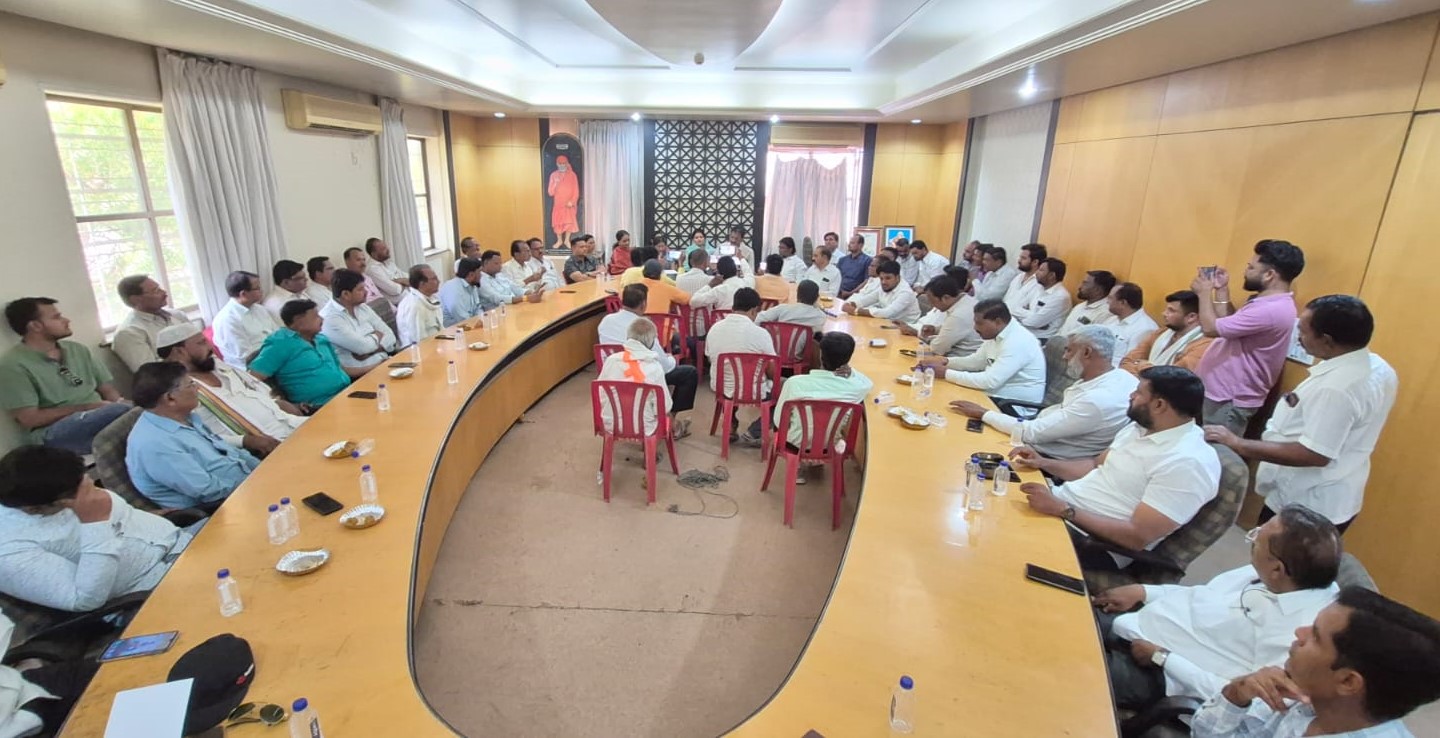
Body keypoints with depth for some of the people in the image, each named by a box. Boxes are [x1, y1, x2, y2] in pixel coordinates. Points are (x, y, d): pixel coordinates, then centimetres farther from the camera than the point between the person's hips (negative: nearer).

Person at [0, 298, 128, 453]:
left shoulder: (78, 350, 16)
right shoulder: (13, 365, -2)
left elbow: (108, 390, 13)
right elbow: (29, 419, -7)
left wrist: (119, 404, -10)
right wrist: (84, 407, -12)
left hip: (99, 419, 6)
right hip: (54, 432, -6)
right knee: (123, 412, -37)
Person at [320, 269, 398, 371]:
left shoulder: (362, 307, 10)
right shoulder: (329, 318, -13)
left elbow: (390, 336, 5)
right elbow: (363, 346, -20)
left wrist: (369, 351, -12)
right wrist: (376, 335, 1)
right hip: (360, 372, -7)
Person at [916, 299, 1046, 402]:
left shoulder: (1016, 342, -26)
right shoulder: (996, 335, 3)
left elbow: (990, 381, -31)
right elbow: (976, 361, 14)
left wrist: (946, 373, -26)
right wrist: (945, 361, -3)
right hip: (998, 396, 8)